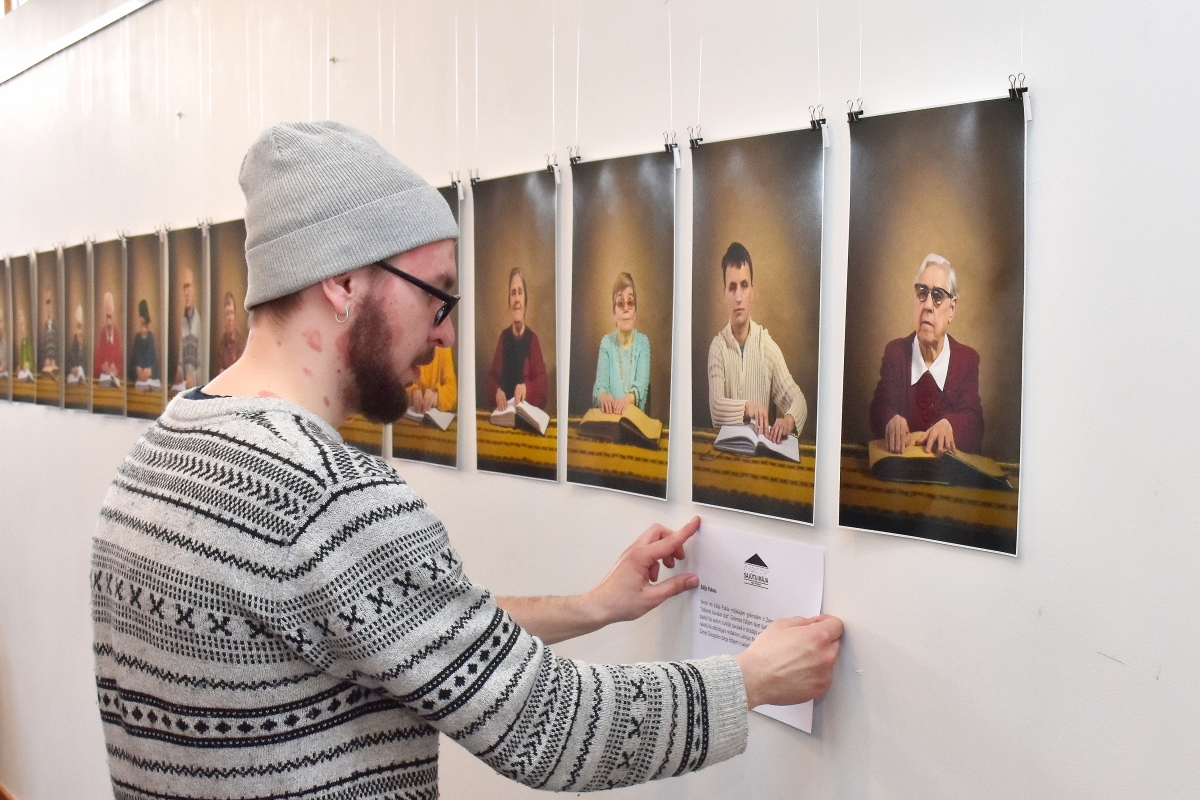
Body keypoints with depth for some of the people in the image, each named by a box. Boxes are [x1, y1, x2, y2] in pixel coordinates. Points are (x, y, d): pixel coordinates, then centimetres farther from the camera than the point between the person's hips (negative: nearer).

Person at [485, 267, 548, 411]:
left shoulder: (532, 338, 4)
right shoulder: (503, 336, 11)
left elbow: (542, 382, -1)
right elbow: (491, 376, 9)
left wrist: (527, 388, -21)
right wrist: (496, 391, -12)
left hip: (528, 409, -2)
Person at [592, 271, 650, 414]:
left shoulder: (643, 342, 4)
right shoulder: (606, 342, 5)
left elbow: (642, 384, -9)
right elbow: (600, 383, -6)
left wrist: (629, 398, -32)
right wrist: (603, 395, -30)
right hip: (610, 415, 0)